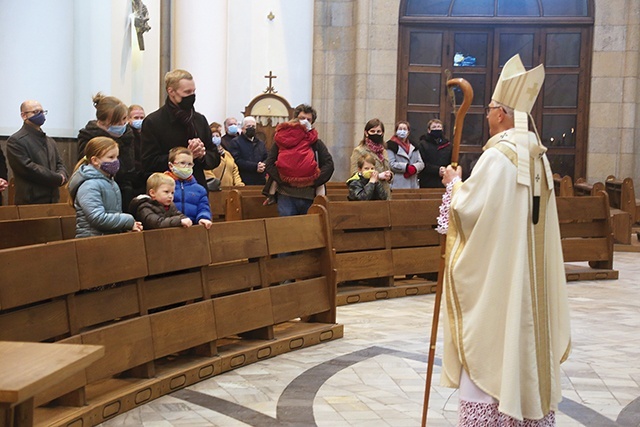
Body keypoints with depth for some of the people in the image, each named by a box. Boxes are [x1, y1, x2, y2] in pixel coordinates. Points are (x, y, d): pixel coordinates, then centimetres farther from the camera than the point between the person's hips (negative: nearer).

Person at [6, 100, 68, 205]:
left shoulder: (50, 141, 22)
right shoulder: (15, 141, -4)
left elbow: (59, 164, 19)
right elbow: (27, 167, -14)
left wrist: (62, 176, -6)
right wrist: (58, 179, -12)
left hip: (53, 200, 7)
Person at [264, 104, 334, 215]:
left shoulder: (316, 143, 9)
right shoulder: (281, 140, 6)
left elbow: (329, 164, 0)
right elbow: (269, 164, -1)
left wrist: (314, 182, -11)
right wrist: (282, 180, -12)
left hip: (309, 197, 2)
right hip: (286, 196, -1)